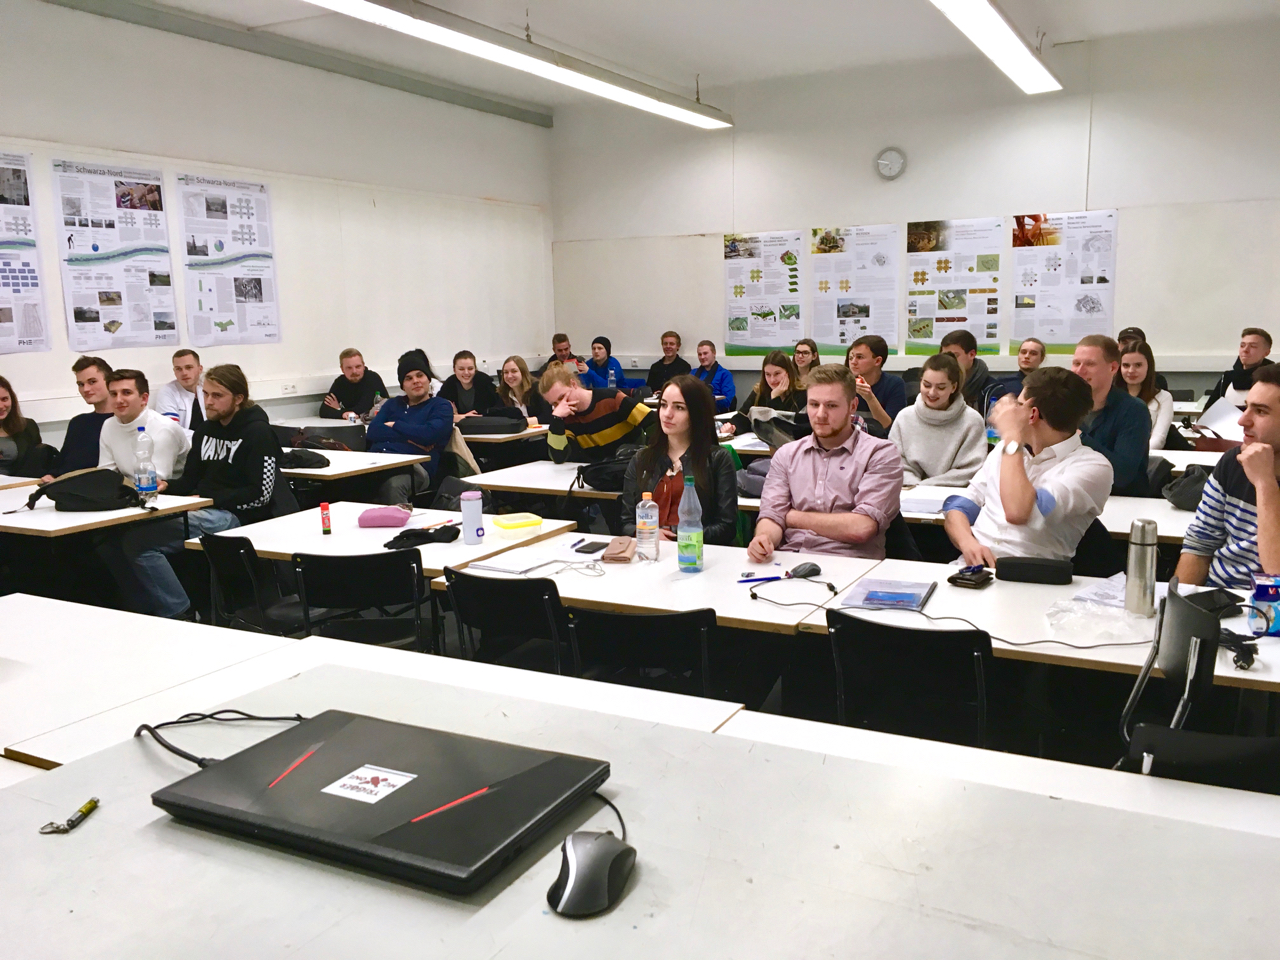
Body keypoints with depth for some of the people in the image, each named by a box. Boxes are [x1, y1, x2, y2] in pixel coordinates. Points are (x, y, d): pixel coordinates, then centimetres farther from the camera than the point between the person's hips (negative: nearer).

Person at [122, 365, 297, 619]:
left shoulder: (257, 432, -7)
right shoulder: (205, 430, 17)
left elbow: (261, 494, -14)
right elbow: (190, 481, 18)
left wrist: (208, 500, -16)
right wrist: (165, 486, -4)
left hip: (235, 517, -8)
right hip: (203, 512, 8)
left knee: (138, 541, -22)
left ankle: (180, 616, -12)